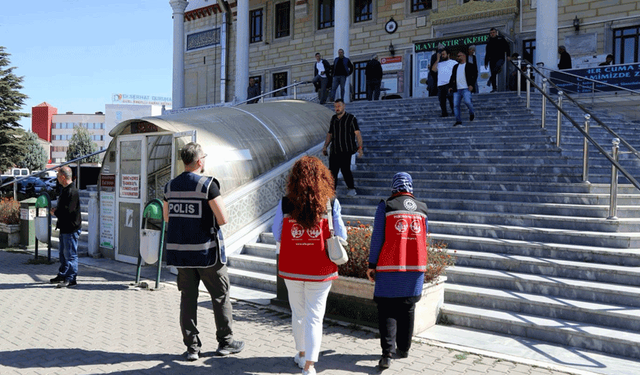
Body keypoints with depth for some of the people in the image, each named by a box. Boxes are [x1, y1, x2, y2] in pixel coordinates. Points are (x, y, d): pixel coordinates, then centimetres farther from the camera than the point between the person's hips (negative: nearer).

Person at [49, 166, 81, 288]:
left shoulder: (72, 191, -20)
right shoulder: (65, 190, 13)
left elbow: (67, 211, -26)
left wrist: (55, 212, -9)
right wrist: (56, 210, 3)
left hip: (71, 228, -11)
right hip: (65, 227, 11)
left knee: (70, 254, -4)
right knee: (62, 253, 19)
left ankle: (71, 279, 2)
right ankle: (62, 275, 30)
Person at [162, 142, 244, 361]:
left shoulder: (170, 186, 6)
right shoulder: (208, 185, -14)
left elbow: (167, 217, 17)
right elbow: (223, 219, -16)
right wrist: (221, 204, 4)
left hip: (180, 250, 6)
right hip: (206, 251, -5)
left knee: (188, 297, 10)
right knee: (220, 296, 10)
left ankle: (192, 347, 13)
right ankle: (225, 342, 19)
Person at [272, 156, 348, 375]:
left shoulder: (285, 204, -10)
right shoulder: (331, 204, -11)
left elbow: (277, 235, -3)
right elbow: (341, 236, -6)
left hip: (291, 269, 2)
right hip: (320, 270, -1)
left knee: (298, 313, 19)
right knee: (314, 317, 5)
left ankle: (302, 355, 36)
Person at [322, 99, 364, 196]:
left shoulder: (351, 118, 0)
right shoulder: (333, 118, 16)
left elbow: (357, 133, -7)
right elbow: (330, 134, 25)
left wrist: (360, 147, -18)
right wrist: (325, 146, 15)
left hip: (346, 150, -5)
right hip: (334, 151, 5)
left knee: (345, 169, -14)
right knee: (332, 171, 1)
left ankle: (352, 189, 5)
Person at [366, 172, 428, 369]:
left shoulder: (385, 206, -6)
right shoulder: (422, 208, 6)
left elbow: (377, 238, -7)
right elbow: (423, 239, 13)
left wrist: (372, 265, -2)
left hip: (390, 267, -3)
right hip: (415, 267, 4)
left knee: (387, 310, 2)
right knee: (407, 309, 16)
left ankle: (387, 352, -8)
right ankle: (403, 348, 26)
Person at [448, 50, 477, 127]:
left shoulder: (470, 66, 7)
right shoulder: (455, 66, 22)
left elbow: (475, 75, 0)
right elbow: (452, 77, 24)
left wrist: (471, 84, -11)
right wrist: (450, 86, 13)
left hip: (466, 89, -5)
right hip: (457, 89, 5)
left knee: (467, 101, -22)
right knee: (455, 105, -4)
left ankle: (472, 113, 8)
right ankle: (458, 121, 2)